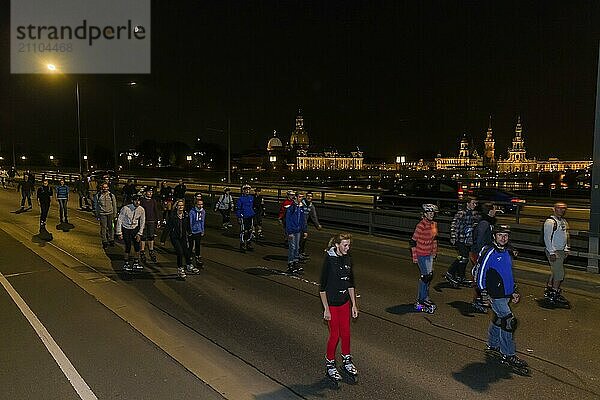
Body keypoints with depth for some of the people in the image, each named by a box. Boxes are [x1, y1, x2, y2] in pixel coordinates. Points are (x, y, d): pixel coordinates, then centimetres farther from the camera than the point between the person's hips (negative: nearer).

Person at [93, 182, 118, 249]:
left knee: (111, 227, 6)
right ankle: (104, 241, 10)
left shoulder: (112, 195, 3)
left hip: (110, 213, 1)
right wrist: (97, 215, 7)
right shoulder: (97, 196, 1)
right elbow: (96, 206, 9)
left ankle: (111, 240, 20)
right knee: (103, 228, 1)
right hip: (102, 214, -1)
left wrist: (115, 215, 6)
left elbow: (114, 206, 9)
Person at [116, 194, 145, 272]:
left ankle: (135, 263, 15)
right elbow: (119, 220, -13)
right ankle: (126, 264, 8)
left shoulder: (141, 210, -11)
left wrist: (139, 234, -4)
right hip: (126, 229, -3)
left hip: (135, 228, 3)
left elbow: (142, 222, 0)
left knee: (137, 245, -2)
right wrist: (119, 233, -12)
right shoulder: (125, 208, -22)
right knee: (128, 246, -9)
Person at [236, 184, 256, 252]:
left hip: (250, 217, 5)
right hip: (243, 217, -5)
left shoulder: (251, 198, 10)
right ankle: (242, 245, 4)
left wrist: (253, 215, 18)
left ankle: (249, 244, 20)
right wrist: (239, 217, -9)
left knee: (250, 231, 9)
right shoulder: (240, 199, -6)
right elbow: (237, 208, -5)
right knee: (243, 231, -4)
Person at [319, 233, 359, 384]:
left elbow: (351, 283, 10)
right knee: (334, 335, 5)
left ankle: (346, 360, 35)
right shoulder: (329, 260, -18)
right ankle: (330, 363, 25)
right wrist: (326, 309, -15)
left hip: (345, 302, 6)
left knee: (346, 333, 15)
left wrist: (354, 304, 9)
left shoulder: (348, 259, 1)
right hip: (331, 303, -6)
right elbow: (322, 287, -15)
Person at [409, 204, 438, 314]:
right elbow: (413, 241, -15)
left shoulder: (434, 224, 7)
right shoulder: (421, 226, -18)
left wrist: (434, 251, 20)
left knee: (430, 275, 12)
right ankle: (423, 299, 3)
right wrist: (414, 256, -14)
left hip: (429, 254, 8)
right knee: (426, 276, -8)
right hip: (421, 255, -8)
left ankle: (421, 298, 24)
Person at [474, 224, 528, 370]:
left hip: (506, 293, 8)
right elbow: (479, 271, -12)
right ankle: (508, 355, -2)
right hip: (495, 295, -8)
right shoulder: (489, 252, -15)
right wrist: (483, 291, -12)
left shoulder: (507, 252, 12)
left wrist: (514, 291, 19)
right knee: (509, 321, -10)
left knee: (498, 319, 19)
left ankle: (493, 345, 35)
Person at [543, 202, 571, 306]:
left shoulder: (564, 221, 13)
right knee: (560, 274, -7)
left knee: (554, 272, 16)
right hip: (553, 252, -9)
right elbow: (547, 238, -19)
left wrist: (566, 249, 16)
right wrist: (552, 253, -21)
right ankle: (554, 296, 3)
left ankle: (548, 290, 29)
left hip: (561, 251, 9)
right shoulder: (550, 221, -17)